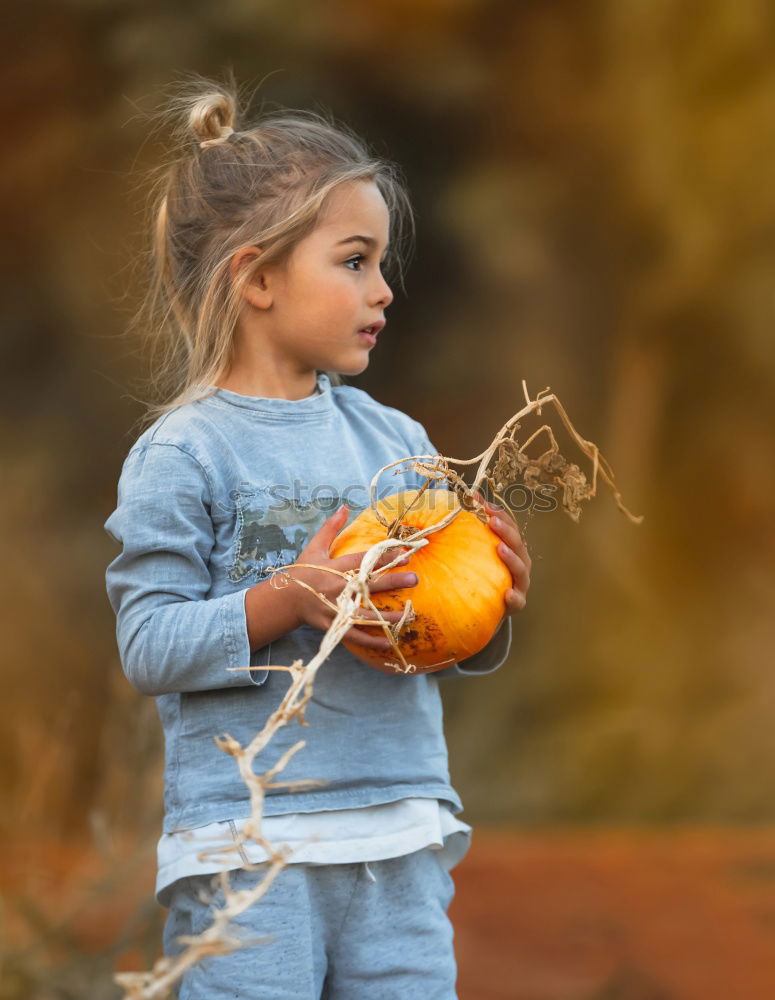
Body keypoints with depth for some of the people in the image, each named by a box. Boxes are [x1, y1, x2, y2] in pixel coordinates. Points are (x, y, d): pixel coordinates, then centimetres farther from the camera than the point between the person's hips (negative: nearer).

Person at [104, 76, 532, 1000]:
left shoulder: (396, 442, 11)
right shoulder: (184, 454, -5)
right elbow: (148, 644, -10)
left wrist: (487, 610, -5)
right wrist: (287, 602, -21)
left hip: (401, 842, 5)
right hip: (247, 848, -5)